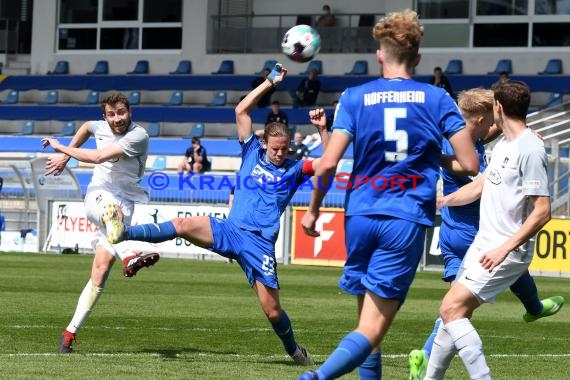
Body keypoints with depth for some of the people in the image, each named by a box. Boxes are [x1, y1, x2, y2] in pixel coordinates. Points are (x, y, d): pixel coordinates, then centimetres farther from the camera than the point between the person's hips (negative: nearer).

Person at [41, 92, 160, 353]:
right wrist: (66, 155, 28)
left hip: (124, 202, -2)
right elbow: (86, 127, 33)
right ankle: (129, 256, -68)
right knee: (112, 208, -39)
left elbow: (97, 156, -19)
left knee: (100, 272, -13)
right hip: (97, 196, 2)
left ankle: (71, 332, -8)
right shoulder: (101, 127, 4)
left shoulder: (138, 136, -13)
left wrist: (62, 148, -10)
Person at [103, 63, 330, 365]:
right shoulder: (252, 152, 12)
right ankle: (125, 233, -35)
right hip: (229, 229, 2)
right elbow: (241, 111, 10)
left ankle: (294, 351, 22)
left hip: (259, 243, -2)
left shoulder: (294, 169, 7)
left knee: (272, 310, -3)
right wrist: (269, 83, 7)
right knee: (183, 225, -26)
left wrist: (322, 129, -13)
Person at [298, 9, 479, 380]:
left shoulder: (355, 97, 5)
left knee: (368, 319, 17)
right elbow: (470, 165, 1)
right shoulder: (437, 99, 4)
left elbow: (328, 164, -3)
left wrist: (313, 210, 11)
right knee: (373, 328, -9)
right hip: (407, 221, -2)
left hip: (361, 215, 2)